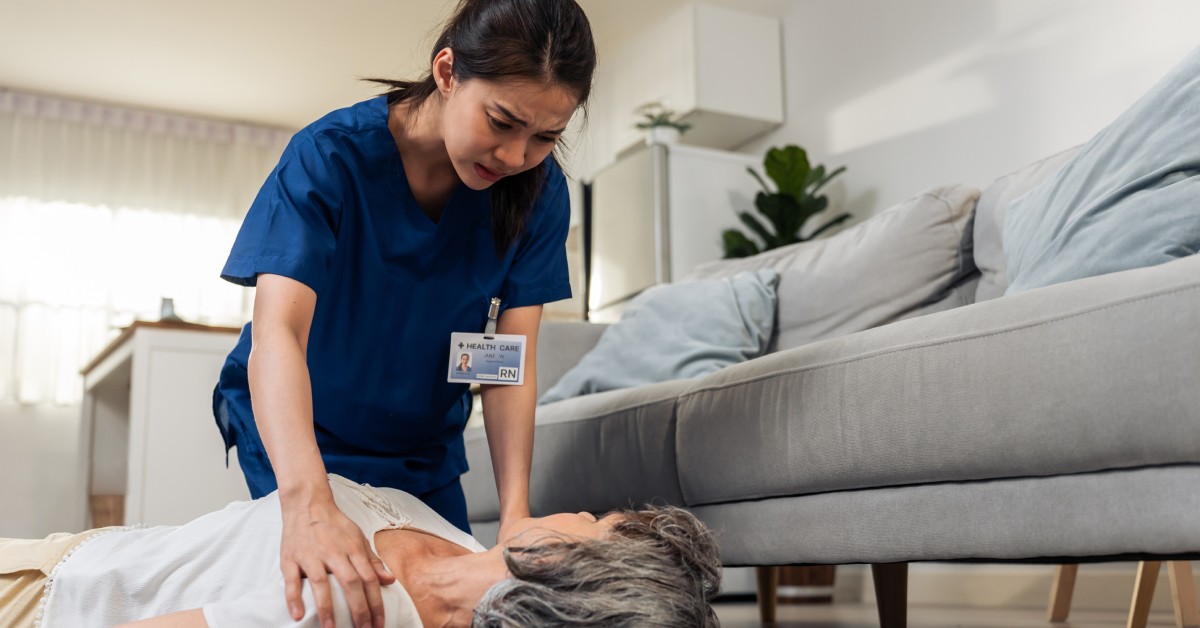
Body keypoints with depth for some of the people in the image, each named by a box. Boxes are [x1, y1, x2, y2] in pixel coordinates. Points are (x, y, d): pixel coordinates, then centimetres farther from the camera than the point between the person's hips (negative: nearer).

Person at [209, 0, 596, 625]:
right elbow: (277, 329, -40)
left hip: (427, 444, 3)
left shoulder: (539, 191, -18)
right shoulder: (331, 156, -28)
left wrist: (516, 512, -33)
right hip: (297, 430, -3)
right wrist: (309, 501, -57)